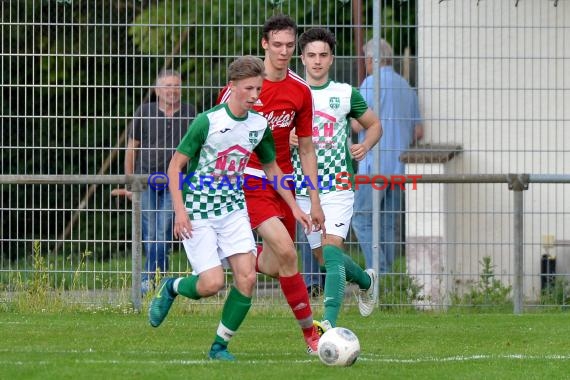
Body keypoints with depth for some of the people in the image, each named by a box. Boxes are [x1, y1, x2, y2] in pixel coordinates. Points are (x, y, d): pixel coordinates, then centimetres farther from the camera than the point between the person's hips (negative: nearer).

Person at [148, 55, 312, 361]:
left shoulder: (260, 125, 0)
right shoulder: (208, 121, -16)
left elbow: (271, 168, 17)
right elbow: (175, 166, -11)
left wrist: (294, 207, 14)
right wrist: (180, 210, -19)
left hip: (233, 209, 5)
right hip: (197, 212, -5)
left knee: (247, 277, -11)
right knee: (213, 282, -15)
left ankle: (220, 346, 3)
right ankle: (171, 288, 19)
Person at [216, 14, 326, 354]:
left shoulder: (301, 91, 3)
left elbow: (306, 148, 11)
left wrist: (315, 201, 8)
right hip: (250, 181, -5)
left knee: (274, 267, 3)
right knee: (286, 251, -20)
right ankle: (310, 333, -13)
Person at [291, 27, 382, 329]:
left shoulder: (346, 94, 4)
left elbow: (374, 125, 17)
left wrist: (365, 146, -4)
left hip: (338, 187, -3)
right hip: (303, 188, 3)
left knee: (331, 251, -19)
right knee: (324, 258, 9)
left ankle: (329, 321, -26)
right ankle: (366, 280, 39)